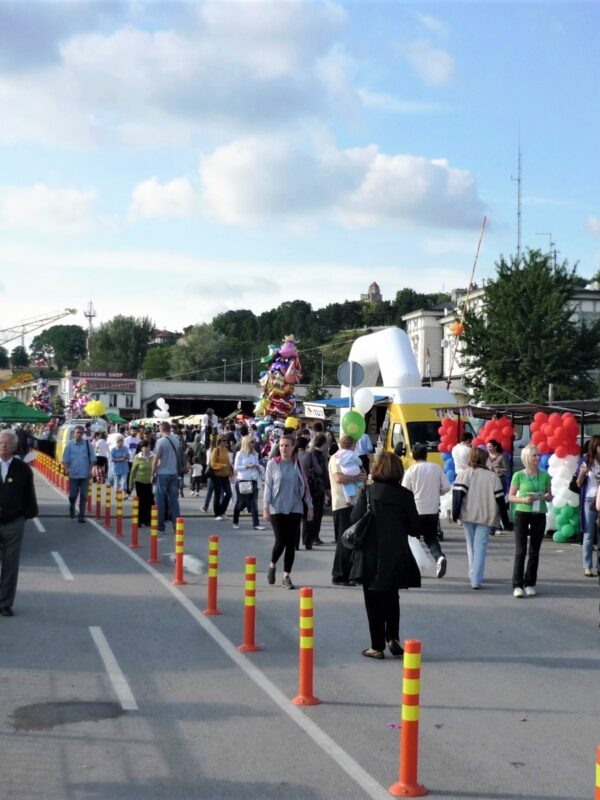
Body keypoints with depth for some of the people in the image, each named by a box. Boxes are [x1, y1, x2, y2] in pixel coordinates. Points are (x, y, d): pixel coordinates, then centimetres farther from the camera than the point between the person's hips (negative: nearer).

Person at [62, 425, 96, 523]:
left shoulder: (88, 444, -1)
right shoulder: (70, 445, 0)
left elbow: (92, 459, 4)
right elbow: (65, 459, 3)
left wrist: (90, 470, -4)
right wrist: (67, 470, -8)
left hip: (85, 474, 0)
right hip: (73, 474, 0)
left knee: (83, 496, 1)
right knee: (73, 495, 4)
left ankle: (81, 515, 8)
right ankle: (71, 508, 33)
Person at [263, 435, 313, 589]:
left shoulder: (297, 465, 5)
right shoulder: (272, 464, -1)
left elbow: (304, 486, 10)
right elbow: (268, 487, -1)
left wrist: (310, 506, 8)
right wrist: (265, 508, -6)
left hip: (295, 508, 2)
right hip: (277, 509, -2)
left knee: (291, 543, 0)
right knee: (280, 541, -7)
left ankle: (287, 576, 9)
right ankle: (272, 566, 21)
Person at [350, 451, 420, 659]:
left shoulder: (367, 492, -10)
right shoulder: (405, 495, -5)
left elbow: (354, 520, -9)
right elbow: (413, 527, -2)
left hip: (372, 556, -2)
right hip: (396, 556, 2)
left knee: (374, 602, 8)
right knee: (391, 598, 21)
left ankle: (377, 646, 10)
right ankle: (393, 637, 9)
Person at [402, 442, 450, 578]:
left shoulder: (411, 470, -8)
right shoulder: (436, 468, 0)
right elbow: (446, 487, 0)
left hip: (416, 510, -3)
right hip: (433, 510, 3)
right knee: (431, 537, 16)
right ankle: (439, 557, -11)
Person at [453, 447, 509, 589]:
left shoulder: (464, 474, 0)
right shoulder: (492, 476, 2)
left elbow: (458, 494, -10)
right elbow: (500, 499, 3)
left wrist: (455, 513, -11)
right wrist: (505, 520, 9)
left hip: (468, 515, 1)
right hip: (486, 517, -1)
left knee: (471, 545, 17)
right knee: (480, 547, -2)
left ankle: (473, 575, 25)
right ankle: (476, 579, -11)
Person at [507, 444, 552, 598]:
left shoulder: (544, 475, 6)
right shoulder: (519, 475, -2)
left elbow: (549, 495, 14)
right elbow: (510, 496, 1)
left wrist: (547, 497, -9)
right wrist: (523, 500, -16)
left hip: (539, 515, 3)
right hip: (522, 513, -3)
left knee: (534, 552, 7)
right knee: (520, 551, -6)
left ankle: (530, 584, 15)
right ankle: (517, 585, -4)